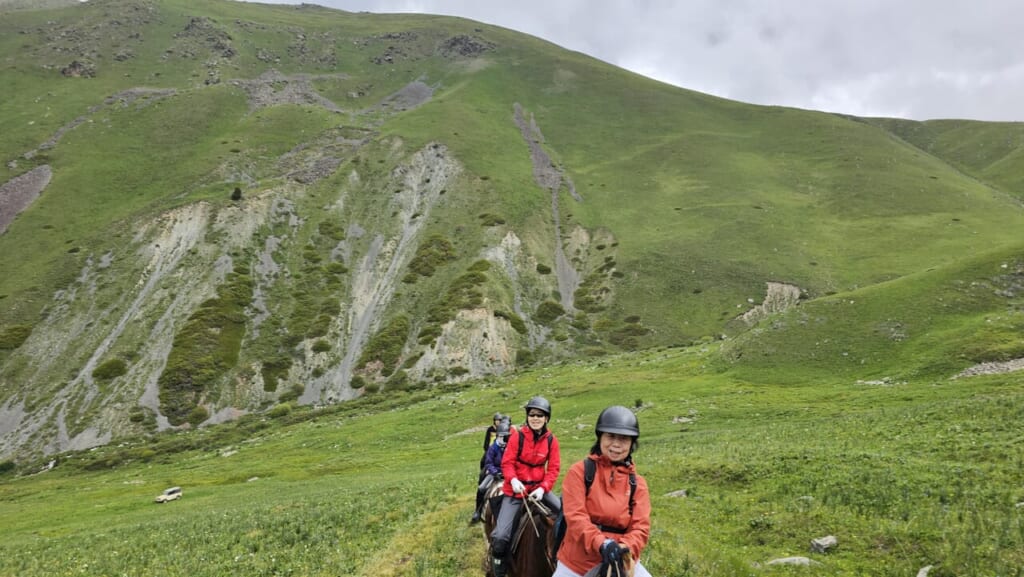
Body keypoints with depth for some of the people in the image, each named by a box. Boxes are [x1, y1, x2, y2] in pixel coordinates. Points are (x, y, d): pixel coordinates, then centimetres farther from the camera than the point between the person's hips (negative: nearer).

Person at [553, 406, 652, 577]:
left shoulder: (637, 483, 1)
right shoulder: (579, 472, -7)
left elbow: (641, 526, -5)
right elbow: (575, 516, -17)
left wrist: (625, 549, -25)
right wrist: (601, 544, -31)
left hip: (620, 562, 2)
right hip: (577, 563, -2)